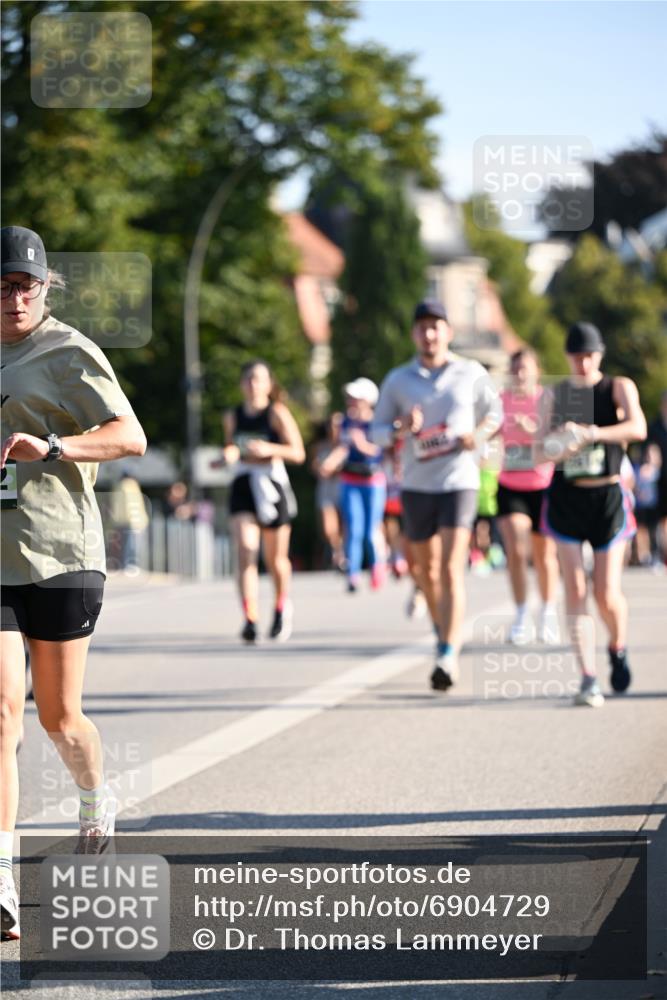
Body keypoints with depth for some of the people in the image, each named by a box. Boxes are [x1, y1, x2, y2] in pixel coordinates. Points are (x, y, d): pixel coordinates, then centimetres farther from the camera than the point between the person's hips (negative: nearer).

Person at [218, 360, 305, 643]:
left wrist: (269, 449, -24)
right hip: (242, 489, 2)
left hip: (272, 489, -2)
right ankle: (250, 619, -25)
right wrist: (227, 455, 0)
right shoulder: (232, 417, 9)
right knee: (246, 553, -17)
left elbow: (298, 453, -8)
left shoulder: (277, 413, -4)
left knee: (276, 559, 9)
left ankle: (282, 606, 38)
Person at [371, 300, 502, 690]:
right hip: (416, 485, 3)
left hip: (460, 482, -3)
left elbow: (495, 411, 14)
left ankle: (449, 656, -21)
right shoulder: (398, 380, 3)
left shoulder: (472, 373, 1)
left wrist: (479, 436, -7)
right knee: (428, 571, 13)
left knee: (452, 570, -15)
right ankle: (444, 634, 37)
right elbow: (377, 430, 7)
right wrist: (401, 429, -16)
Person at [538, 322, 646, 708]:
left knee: (607, 594, -3)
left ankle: (618, 647, 29)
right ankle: (589, 679, -7)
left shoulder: (619, 387, -1)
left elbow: (638, 428, -20)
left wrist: (591, 433, -33)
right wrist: (558, 449, -15)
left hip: (608, 497, -2)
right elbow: (541, 451, 9)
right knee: (575, 590, -7)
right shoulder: (554, 395, 8)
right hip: (566, 498, 2)